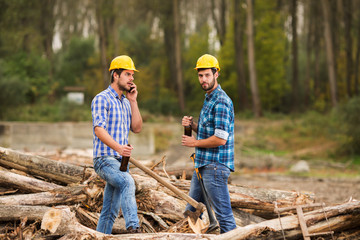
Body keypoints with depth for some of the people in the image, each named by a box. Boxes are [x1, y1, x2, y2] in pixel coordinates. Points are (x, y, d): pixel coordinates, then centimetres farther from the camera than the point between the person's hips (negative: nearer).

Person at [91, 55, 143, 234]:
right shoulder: (102, 99, -6)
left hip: (121, 161, 9)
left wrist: (133, 100, 5)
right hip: (105, 159, -9)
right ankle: (133, 227, -45)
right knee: (127, 182, -35)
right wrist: (118, 147, -36)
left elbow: (137, 128, 11)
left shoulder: (125, 102, 19)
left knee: (109, 213, 9)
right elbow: (99, 130, -19)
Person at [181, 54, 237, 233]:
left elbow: (220, 139, -22)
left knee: (224, 215, -6)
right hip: (202, 165, 10)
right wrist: (193, 125, 4)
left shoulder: (221, 102, -16)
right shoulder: (208, 99, 16)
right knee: (191, 211, 17)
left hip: (215, 166, -10)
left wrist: (195, 143, -10)